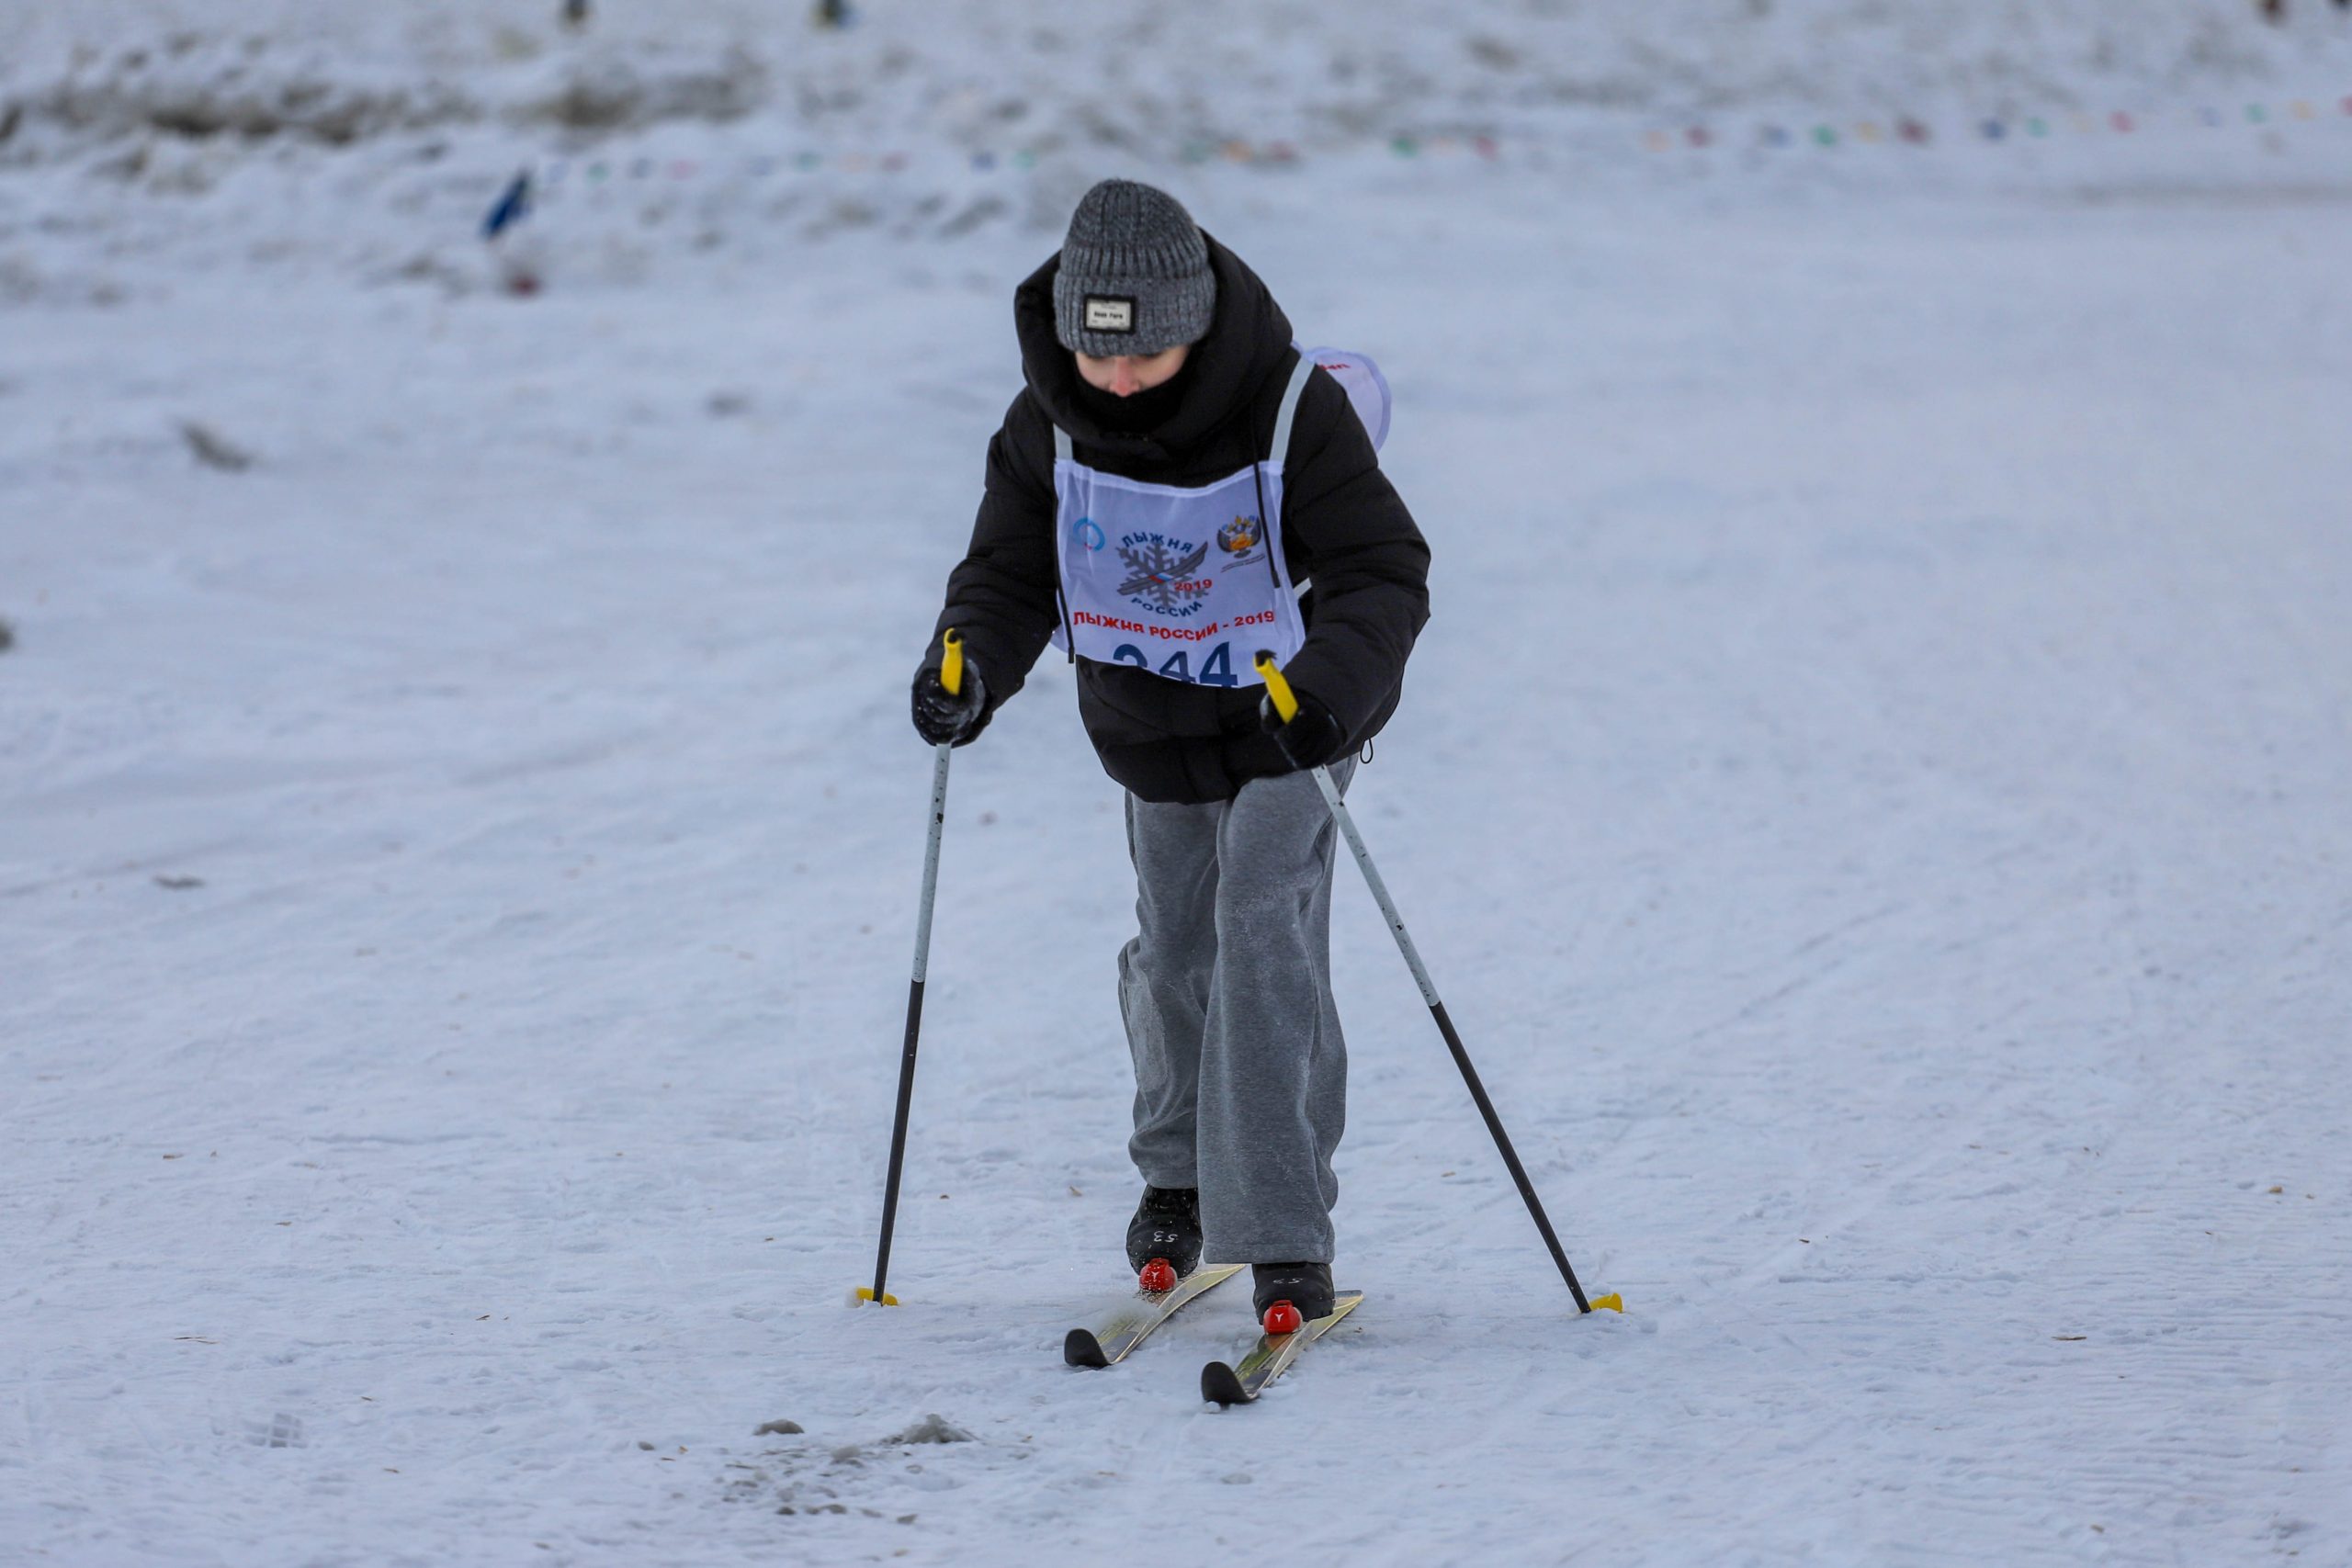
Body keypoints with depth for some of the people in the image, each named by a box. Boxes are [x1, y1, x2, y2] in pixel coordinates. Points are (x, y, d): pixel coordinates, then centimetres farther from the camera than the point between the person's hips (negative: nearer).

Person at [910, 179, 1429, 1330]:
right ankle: (1177, 1172, 39)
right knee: (1172, 954, 12)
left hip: (1286, 721, -4)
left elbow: (1383, 574, -27)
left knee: (1264, 934, -17)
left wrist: (1332, 688, -45)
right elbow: (1010, 574, -5)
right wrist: (968, 672, -26)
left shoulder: (1292, 413, -25)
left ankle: (1284, 1236, -16)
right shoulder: (1051, 424, -14)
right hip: (1150, 729, 4)